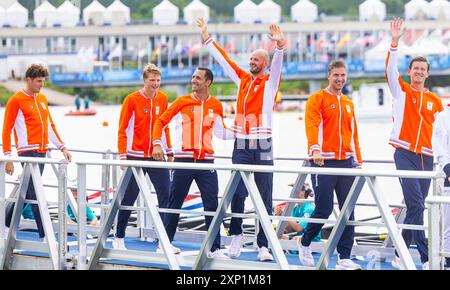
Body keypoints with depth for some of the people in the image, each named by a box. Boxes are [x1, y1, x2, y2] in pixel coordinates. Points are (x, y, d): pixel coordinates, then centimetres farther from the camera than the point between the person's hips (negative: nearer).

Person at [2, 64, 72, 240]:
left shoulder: (42, 99, 16)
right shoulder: (16, 100, -5)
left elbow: (50, 126, 22)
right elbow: (6, 131, -5)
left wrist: (62, 147, 14)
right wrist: (8, 158, -9)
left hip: (42, 152, 7)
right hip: (28, 152, -7)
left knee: (27, 192, 11)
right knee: (36, 195, -10)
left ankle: (8, 224, 23)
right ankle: (44, 236, -11)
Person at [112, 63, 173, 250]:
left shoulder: (163, 99, 5)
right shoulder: (132, 100, -6)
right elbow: (122, 129, -5)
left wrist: (169, 151, 15)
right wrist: (123, 155, -10)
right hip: (136, 156, -3)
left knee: (166, 198, -6)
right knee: (129, 199, 6)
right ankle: (119, 238, 20)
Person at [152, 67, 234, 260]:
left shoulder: (216, 106, 7)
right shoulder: (182, 102, 1)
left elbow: (220, 132, 19)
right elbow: (161, 122, 5)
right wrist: (157, 144, -7)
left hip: (206, 162, 2)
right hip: (183, 160, -1)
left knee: (212, 204, -4)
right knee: (175, 203, 6)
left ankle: (214, 249, 0)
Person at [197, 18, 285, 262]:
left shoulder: (270, 82, 1)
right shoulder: (242, 79, 13)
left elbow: (277, 65, -18)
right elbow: (222, 58, 19)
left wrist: (280, 46, -37)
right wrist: (206, 36, 21)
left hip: (262, 147, -3)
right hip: (241, 146, 3)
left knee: (264, 198, -1)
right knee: (238, 194, -1)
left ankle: (263, 246, -1)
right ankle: (236, 235, 14)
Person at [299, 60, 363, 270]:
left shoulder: (348, 104, 20)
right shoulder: (317, 99, 0)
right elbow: (312, 125, -15)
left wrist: (358, 161, 16)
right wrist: (315, 149, -32)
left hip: (345, 162, 6)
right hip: (324, 162, -6)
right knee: (324, 209, -8)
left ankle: (344, 258, 0)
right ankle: (305, 244, 17)